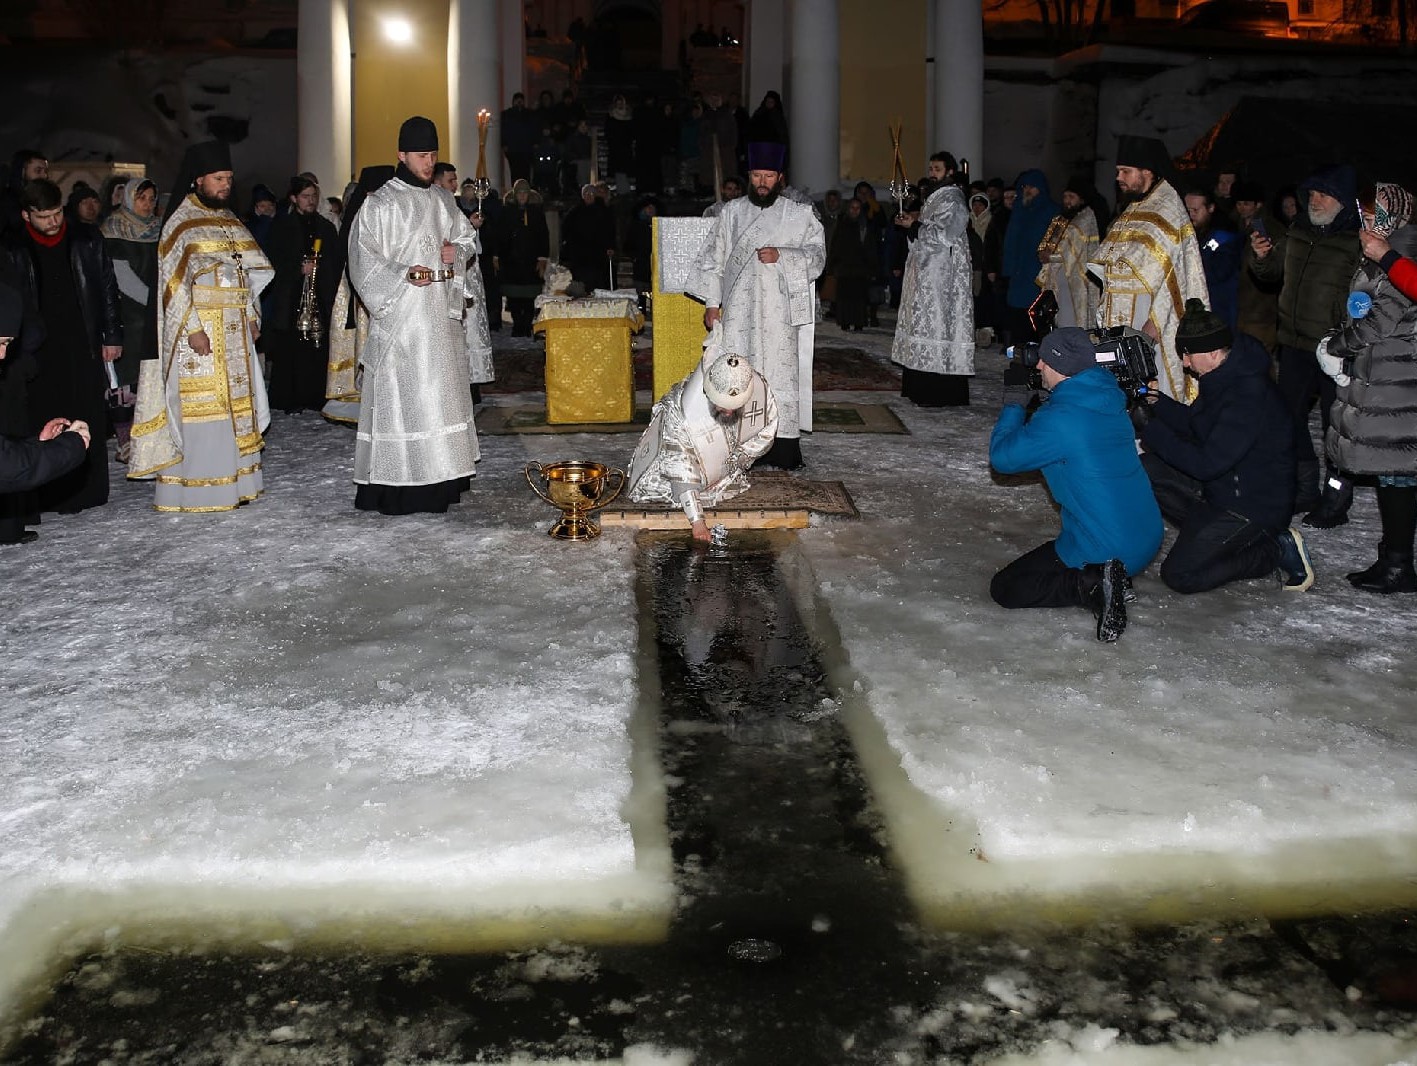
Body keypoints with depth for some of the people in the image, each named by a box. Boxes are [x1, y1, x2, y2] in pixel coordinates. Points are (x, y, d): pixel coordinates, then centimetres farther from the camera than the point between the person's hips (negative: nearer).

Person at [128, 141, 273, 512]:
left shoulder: (230, 221, 14)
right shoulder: (180, 224, -7)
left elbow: (249, 274, 17)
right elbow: (173, 281, -13)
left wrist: (252, 315, 8)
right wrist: (193, 328, -19)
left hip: (235, 328, 7)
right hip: (200, 327, -7)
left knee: (236, 402, 8)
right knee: (200, 405, -7)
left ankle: (233, 481, 15)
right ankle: (195, 491, -2)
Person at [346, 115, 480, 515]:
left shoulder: (443, 200, 13)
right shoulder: (381, 202, -5)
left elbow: (467, 237, 22)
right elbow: (363, 257, -8)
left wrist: (458, 250, -1)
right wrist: (404, 274, -19)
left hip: (441, 312, 7)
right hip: (400, 313, -7)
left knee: (442, 389, 7)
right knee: (401, 394, -9)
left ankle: (438, 480, 13)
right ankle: (396, 484, -6)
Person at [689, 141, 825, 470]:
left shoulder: (800, 215, 6)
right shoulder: (732, 212, 10)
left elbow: (817, 254, -1)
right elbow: (713, 258, 11)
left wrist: (782, 255, -17)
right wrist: (712, 302, 4)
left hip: (780, 310, -1)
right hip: (738, 310, 1)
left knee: (781, 372, -4)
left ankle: (783, 445, 1)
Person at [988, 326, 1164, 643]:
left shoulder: (1057, 420, -23)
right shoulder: (1109, 398, 2)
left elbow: (1002, 457, -10)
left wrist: (1014, 400, 1)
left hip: (1104, 550, -8)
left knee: (1004, 588, 2)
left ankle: (1092, 585, -13)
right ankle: (1100, 580, 7)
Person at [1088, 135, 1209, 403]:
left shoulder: (1168, 209, -9)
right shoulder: (1132, 210, 16)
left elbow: (1170, 273, -17)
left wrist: (1155, 320, -22)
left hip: (1150, 319, -8)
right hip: (1122, 318, 8)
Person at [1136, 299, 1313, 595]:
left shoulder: (1249, 396, -29)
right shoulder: (1224, 378, 1)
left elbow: (1206, 464, -29)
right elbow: (1197, 425, 16)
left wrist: (1151, 429, -22)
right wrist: (1157, 403, 0)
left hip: (1256, 506, -9)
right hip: (1222, 486, 10)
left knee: (1179, 575, -15)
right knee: (1145, 469, -1)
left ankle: (1276, 549, -2)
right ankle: (1209, 530, 5)